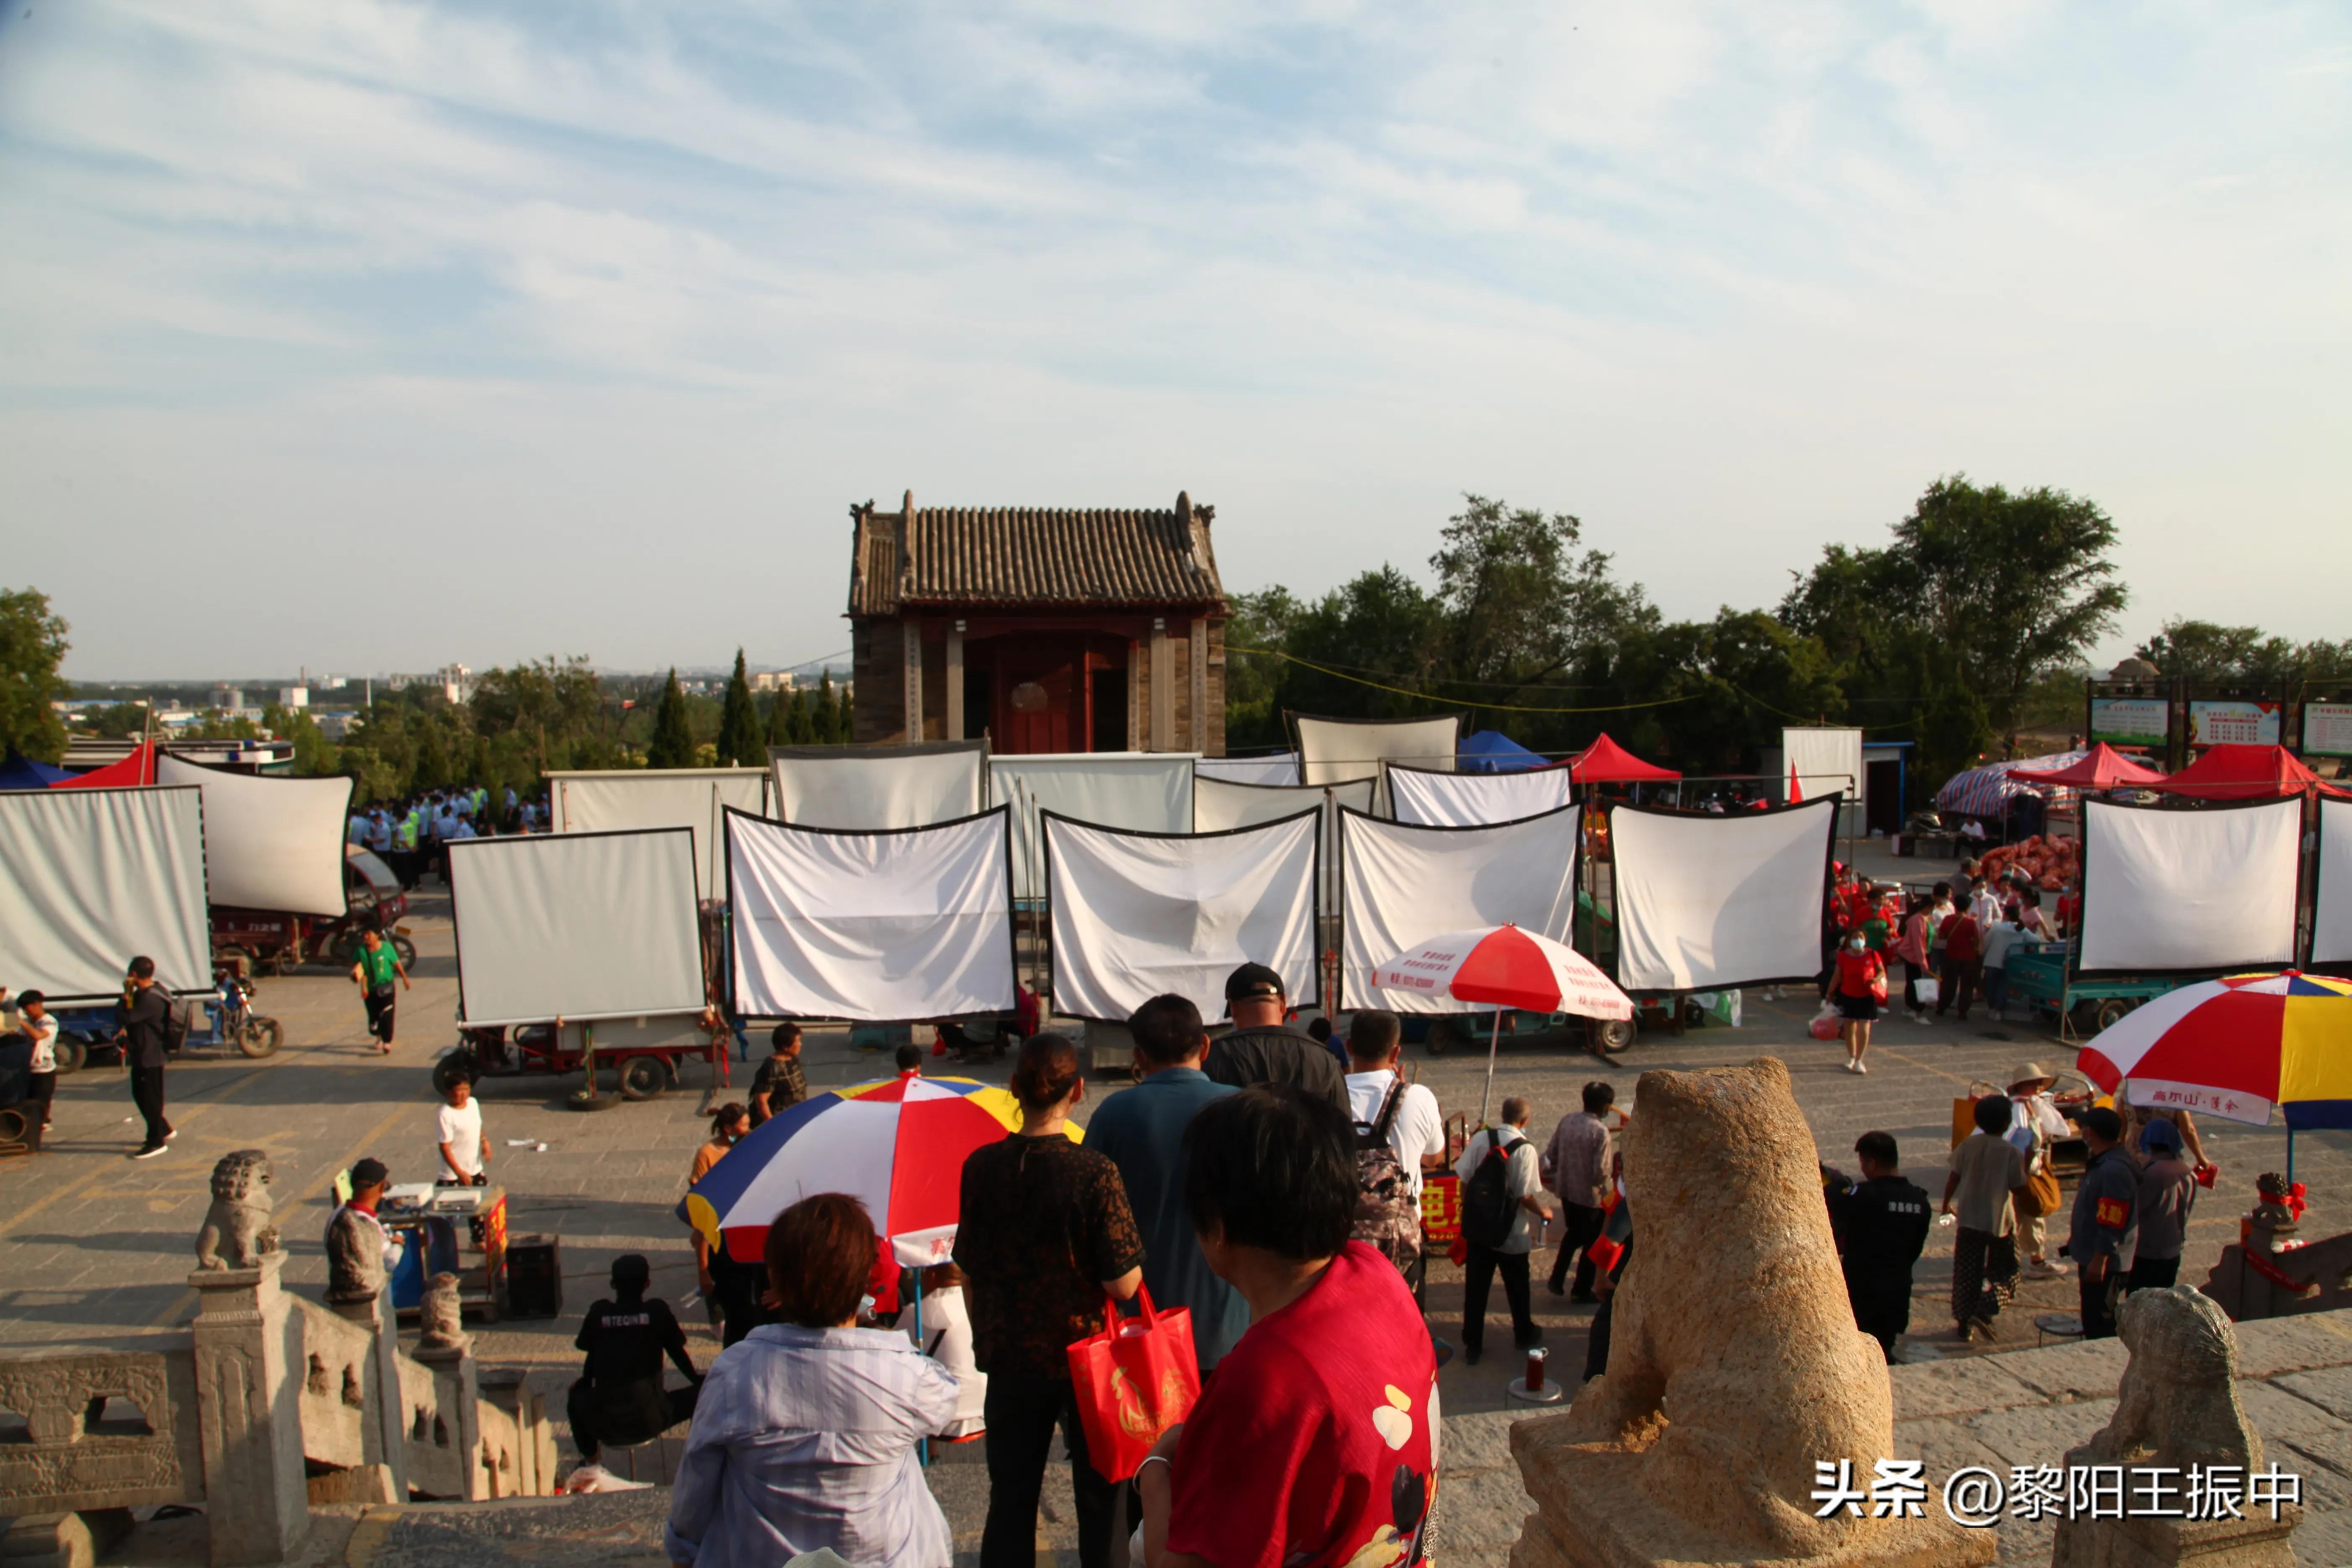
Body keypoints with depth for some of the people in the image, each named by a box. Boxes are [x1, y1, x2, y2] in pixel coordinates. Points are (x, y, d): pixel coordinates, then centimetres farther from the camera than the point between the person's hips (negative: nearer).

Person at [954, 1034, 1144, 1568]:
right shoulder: (1094, 1171, -19)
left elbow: (969, 1272, 3)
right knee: (1101, 1500, 15)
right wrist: (1136, 1258, 2)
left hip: (1008, 1359, 3)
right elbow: (1123, 1284, -18)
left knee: (1010, 1501, 16)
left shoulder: (981, 1166, -8)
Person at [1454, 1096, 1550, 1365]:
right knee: (1517, 1285, 19)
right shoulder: (1525, 1149, -18)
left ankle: (1472, 1345, 16)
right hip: (1511, 1232, -3)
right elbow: (1525, 1195, -19)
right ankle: (1524, 1334, 39)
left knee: (1476, 1286, 10)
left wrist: (1468, 1211, 10)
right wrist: (1543, 1212, 1)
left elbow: (1465, 1180, -5)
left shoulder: (1480, 1138, -8)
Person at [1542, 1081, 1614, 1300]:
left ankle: (1557, 1279, 29)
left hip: (1566, 1190, 6)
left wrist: (1554, 1174, 19)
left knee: (1573, 1233, 28)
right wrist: (1604, 1181, -1)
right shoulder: (1600, 1131, -24)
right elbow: (1601, 1172, -24)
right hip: (1590, 1196, -6)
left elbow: (1551, 1153, 2)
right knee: (1591, 1243, 14)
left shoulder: (1567, 1120, -5)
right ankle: (1582, 1291, 25)